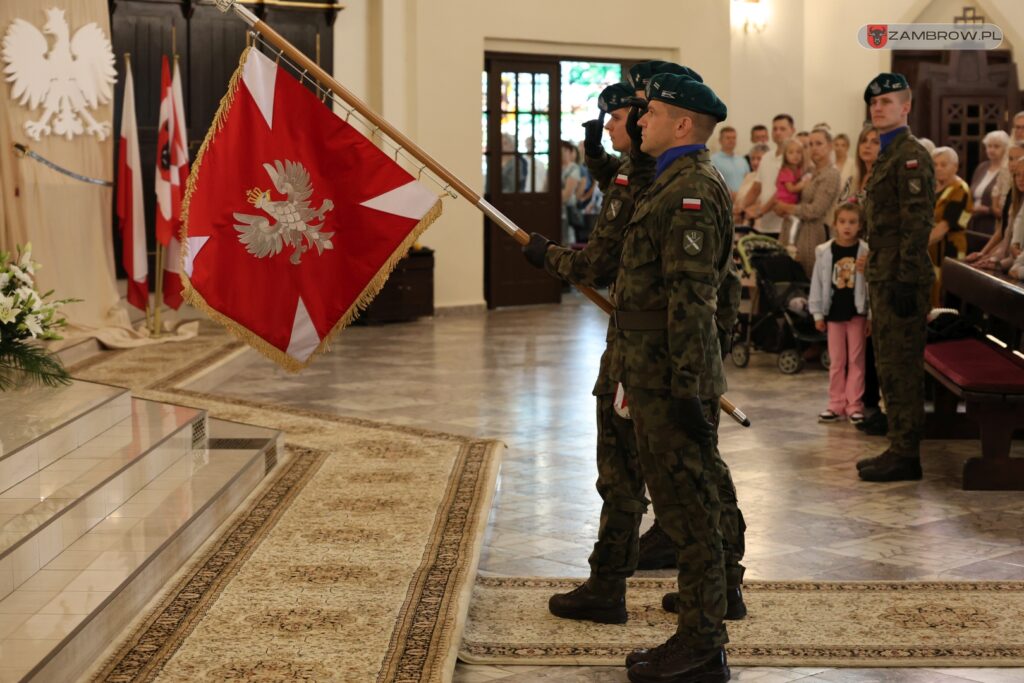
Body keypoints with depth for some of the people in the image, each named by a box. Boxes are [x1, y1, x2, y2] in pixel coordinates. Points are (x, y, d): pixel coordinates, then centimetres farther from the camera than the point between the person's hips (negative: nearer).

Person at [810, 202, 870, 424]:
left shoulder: (865, 252, -6)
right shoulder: (824, 252, -2)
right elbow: (818, 284, 2)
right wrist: (818, 314, 1)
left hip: (857, 312, -1)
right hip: (834, 312, 1)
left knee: (856, 360, 4)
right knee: (836, 361, 8)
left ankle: (854, 405, 10)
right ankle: (837, 405, 15)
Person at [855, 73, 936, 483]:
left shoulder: (911, 156, -13)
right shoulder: (888, 154, 18)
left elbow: (917, 223, -20)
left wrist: (905, 281, -23)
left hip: (901, 279, -10)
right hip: (884, 278, 10)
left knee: (901, 367, -6)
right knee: (890, 365, 14)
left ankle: (905, 456, 0)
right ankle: (899, 449, 23)